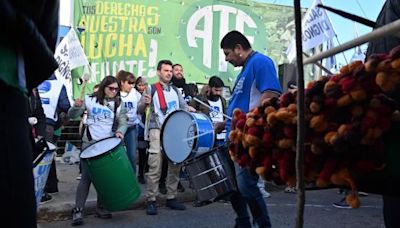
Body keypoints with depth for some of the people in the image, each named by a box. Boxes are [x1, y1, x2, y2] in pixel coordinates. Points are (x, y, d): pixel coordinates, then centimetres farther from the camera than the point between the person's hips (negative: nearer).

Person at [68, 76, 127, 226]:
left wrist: (119, 132, -22)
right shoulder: (90, 100, 1)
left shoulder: (119, 104, 6)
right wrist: (76, 106, -22)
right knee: (86, 177, -5)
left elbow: (123, 122, 0)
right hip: (89, 143, -2)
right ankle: (78, 210, 0)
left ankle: (101, 208, 19)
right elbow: (72, 115, 0)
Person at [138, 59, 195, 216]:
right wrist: (145, 103, -28)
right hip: (157, 130, -5)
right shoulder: (152, 89, 1)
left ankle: (171, 198, 19)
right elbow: (140, 110, -6)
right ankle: (151, 201, -1)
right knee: (155, 167, -10)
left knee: (175, 166, 7)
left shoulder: (175, 90, 16)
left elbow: (183, 106, 16)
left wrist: (189, 109, -7)